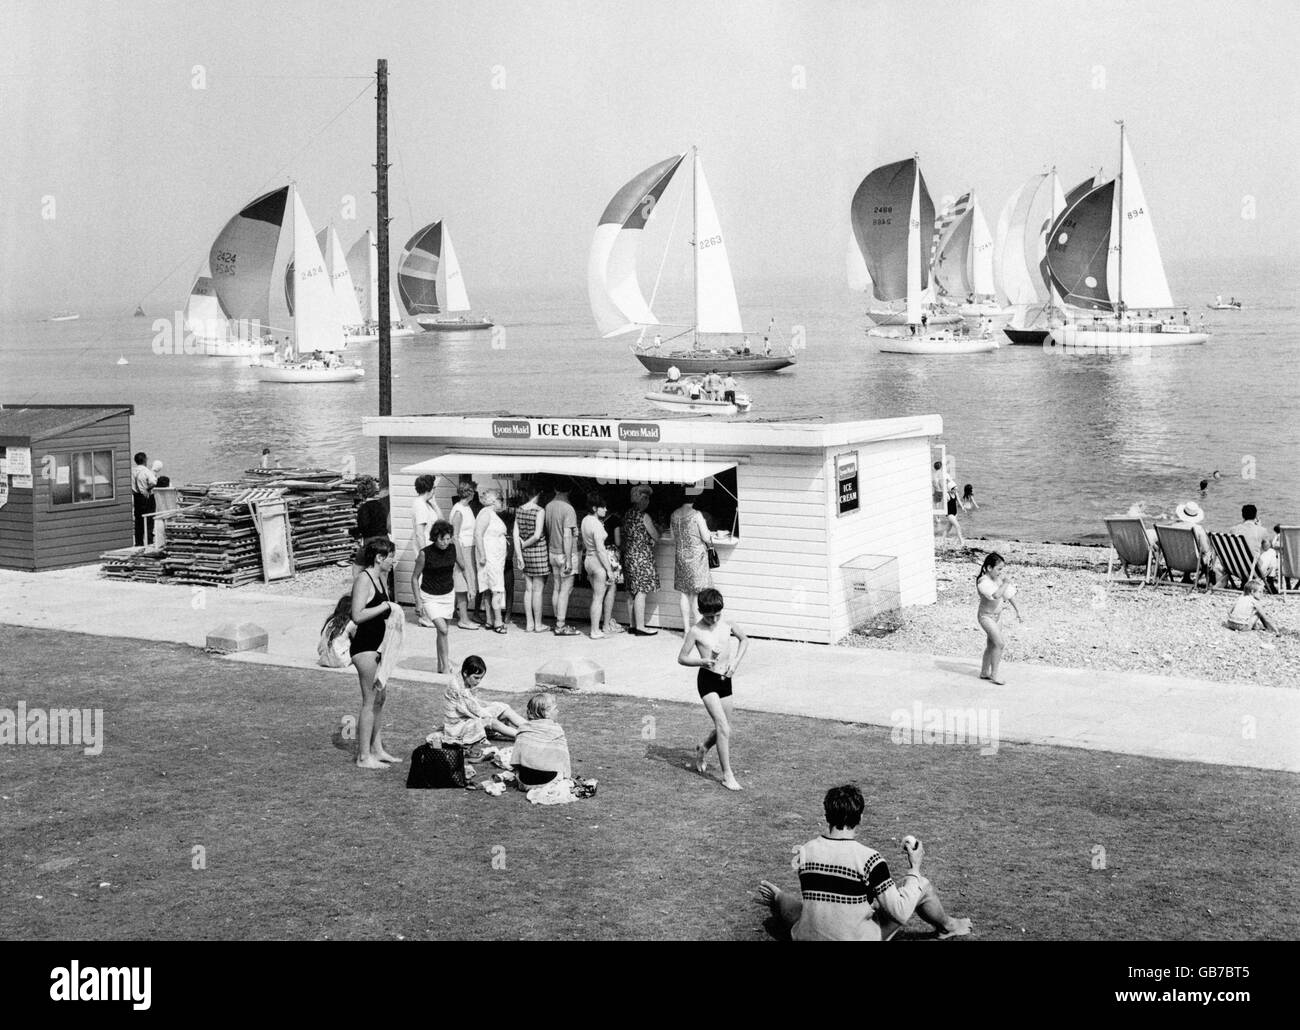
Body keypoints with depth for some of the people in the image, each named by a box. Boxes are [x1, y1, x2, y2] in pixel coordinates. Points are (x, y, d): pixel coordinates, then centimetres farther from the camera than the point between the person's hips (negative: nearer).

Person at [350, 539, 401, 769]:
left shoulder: (380, 578, 12)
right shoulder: (364, 580, -17)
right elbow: (357, 616, -26)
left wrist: (392, 608, 8)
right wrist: (386, 606, -21)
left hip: (377, 645, 10)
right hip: (364, 646, -10)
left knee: (379, 698, 15)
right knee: (370, 701, -5)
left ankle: (377, 749, 25)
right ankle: (364, 756, 1)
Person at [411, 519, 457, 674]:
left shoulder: (452, 550, -5)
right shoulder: (425, 553, -17)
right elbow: (414, 578, -7)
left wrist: (454, 594, 13)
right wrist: (418, 602, -9)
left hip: (448, 595, 4)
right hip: (430, 597, -4)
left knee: (443, 631, 9)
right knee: (442, 629, -17)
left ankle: (441, 665, 23)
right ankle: (446, 666, -9)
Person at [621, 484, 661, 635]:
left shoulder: (626, 514, 8)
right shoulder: (644, 516, -14)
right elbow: (656, 538, -7)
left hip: (628, 556, 8)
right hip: (642, 557, -8)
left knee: (631, 594, 12)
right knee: (641, 593, -5)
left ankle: (632, 626, 17)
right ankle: (640, 627, -4)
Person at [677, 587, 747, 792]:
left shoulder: (727, 626, 0)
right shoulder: (696, 631, -11)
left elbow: (744, 640, 19)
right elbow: (681, 658, -4)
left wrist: (736, 661, 4)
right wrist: (702, 661, -21)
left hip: (725, 679, 5)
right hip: (707, 680, -5)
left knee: (724, 728, 15)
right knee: (723, 728, -14)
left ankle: (703, 750, 45)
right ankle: (727, 775, -8)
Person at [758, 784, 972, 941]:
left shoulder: (805, 852, -8)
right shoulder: (868, 858, -22)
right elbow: (900, 913, -17)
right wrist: (914, 868, -7)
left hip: (807, 938, 3)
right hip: (860, 939, -3)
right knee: (923, 885, 12)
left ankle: (775, 899, 66)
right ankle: (946, 927, 41)